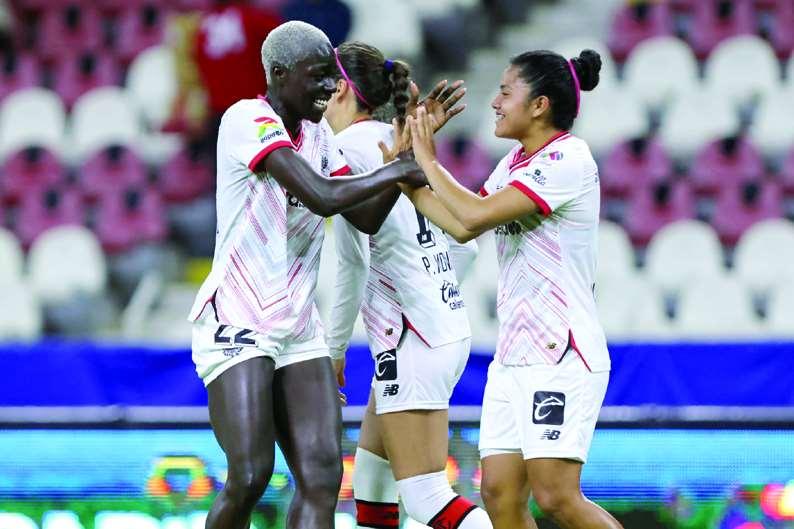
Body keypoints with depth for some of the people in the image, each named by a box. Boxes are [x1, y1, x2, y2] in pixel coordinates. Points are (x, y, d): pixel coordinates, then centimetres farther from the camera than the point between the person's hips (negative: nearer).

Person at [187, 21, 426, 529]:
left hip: (299, 329, 8)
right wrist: (396, 170, -12)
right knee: (250, 477, -15)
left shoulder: (319, 134, 13)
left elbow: (367, 217, 10)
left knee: (322, 476, -6)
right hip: (237, 324, -8)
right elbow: (322, 197, -24)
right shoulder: (248, 119, -13)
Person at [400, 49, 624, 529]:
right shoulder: (516, 162, 14)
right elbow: (462, 226, 18)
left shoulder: (568, 160, -14)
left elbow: (476, 215, -21)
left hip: (562, 355, -9)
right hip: (514, 355, 9)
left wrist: (429, 161, -7)